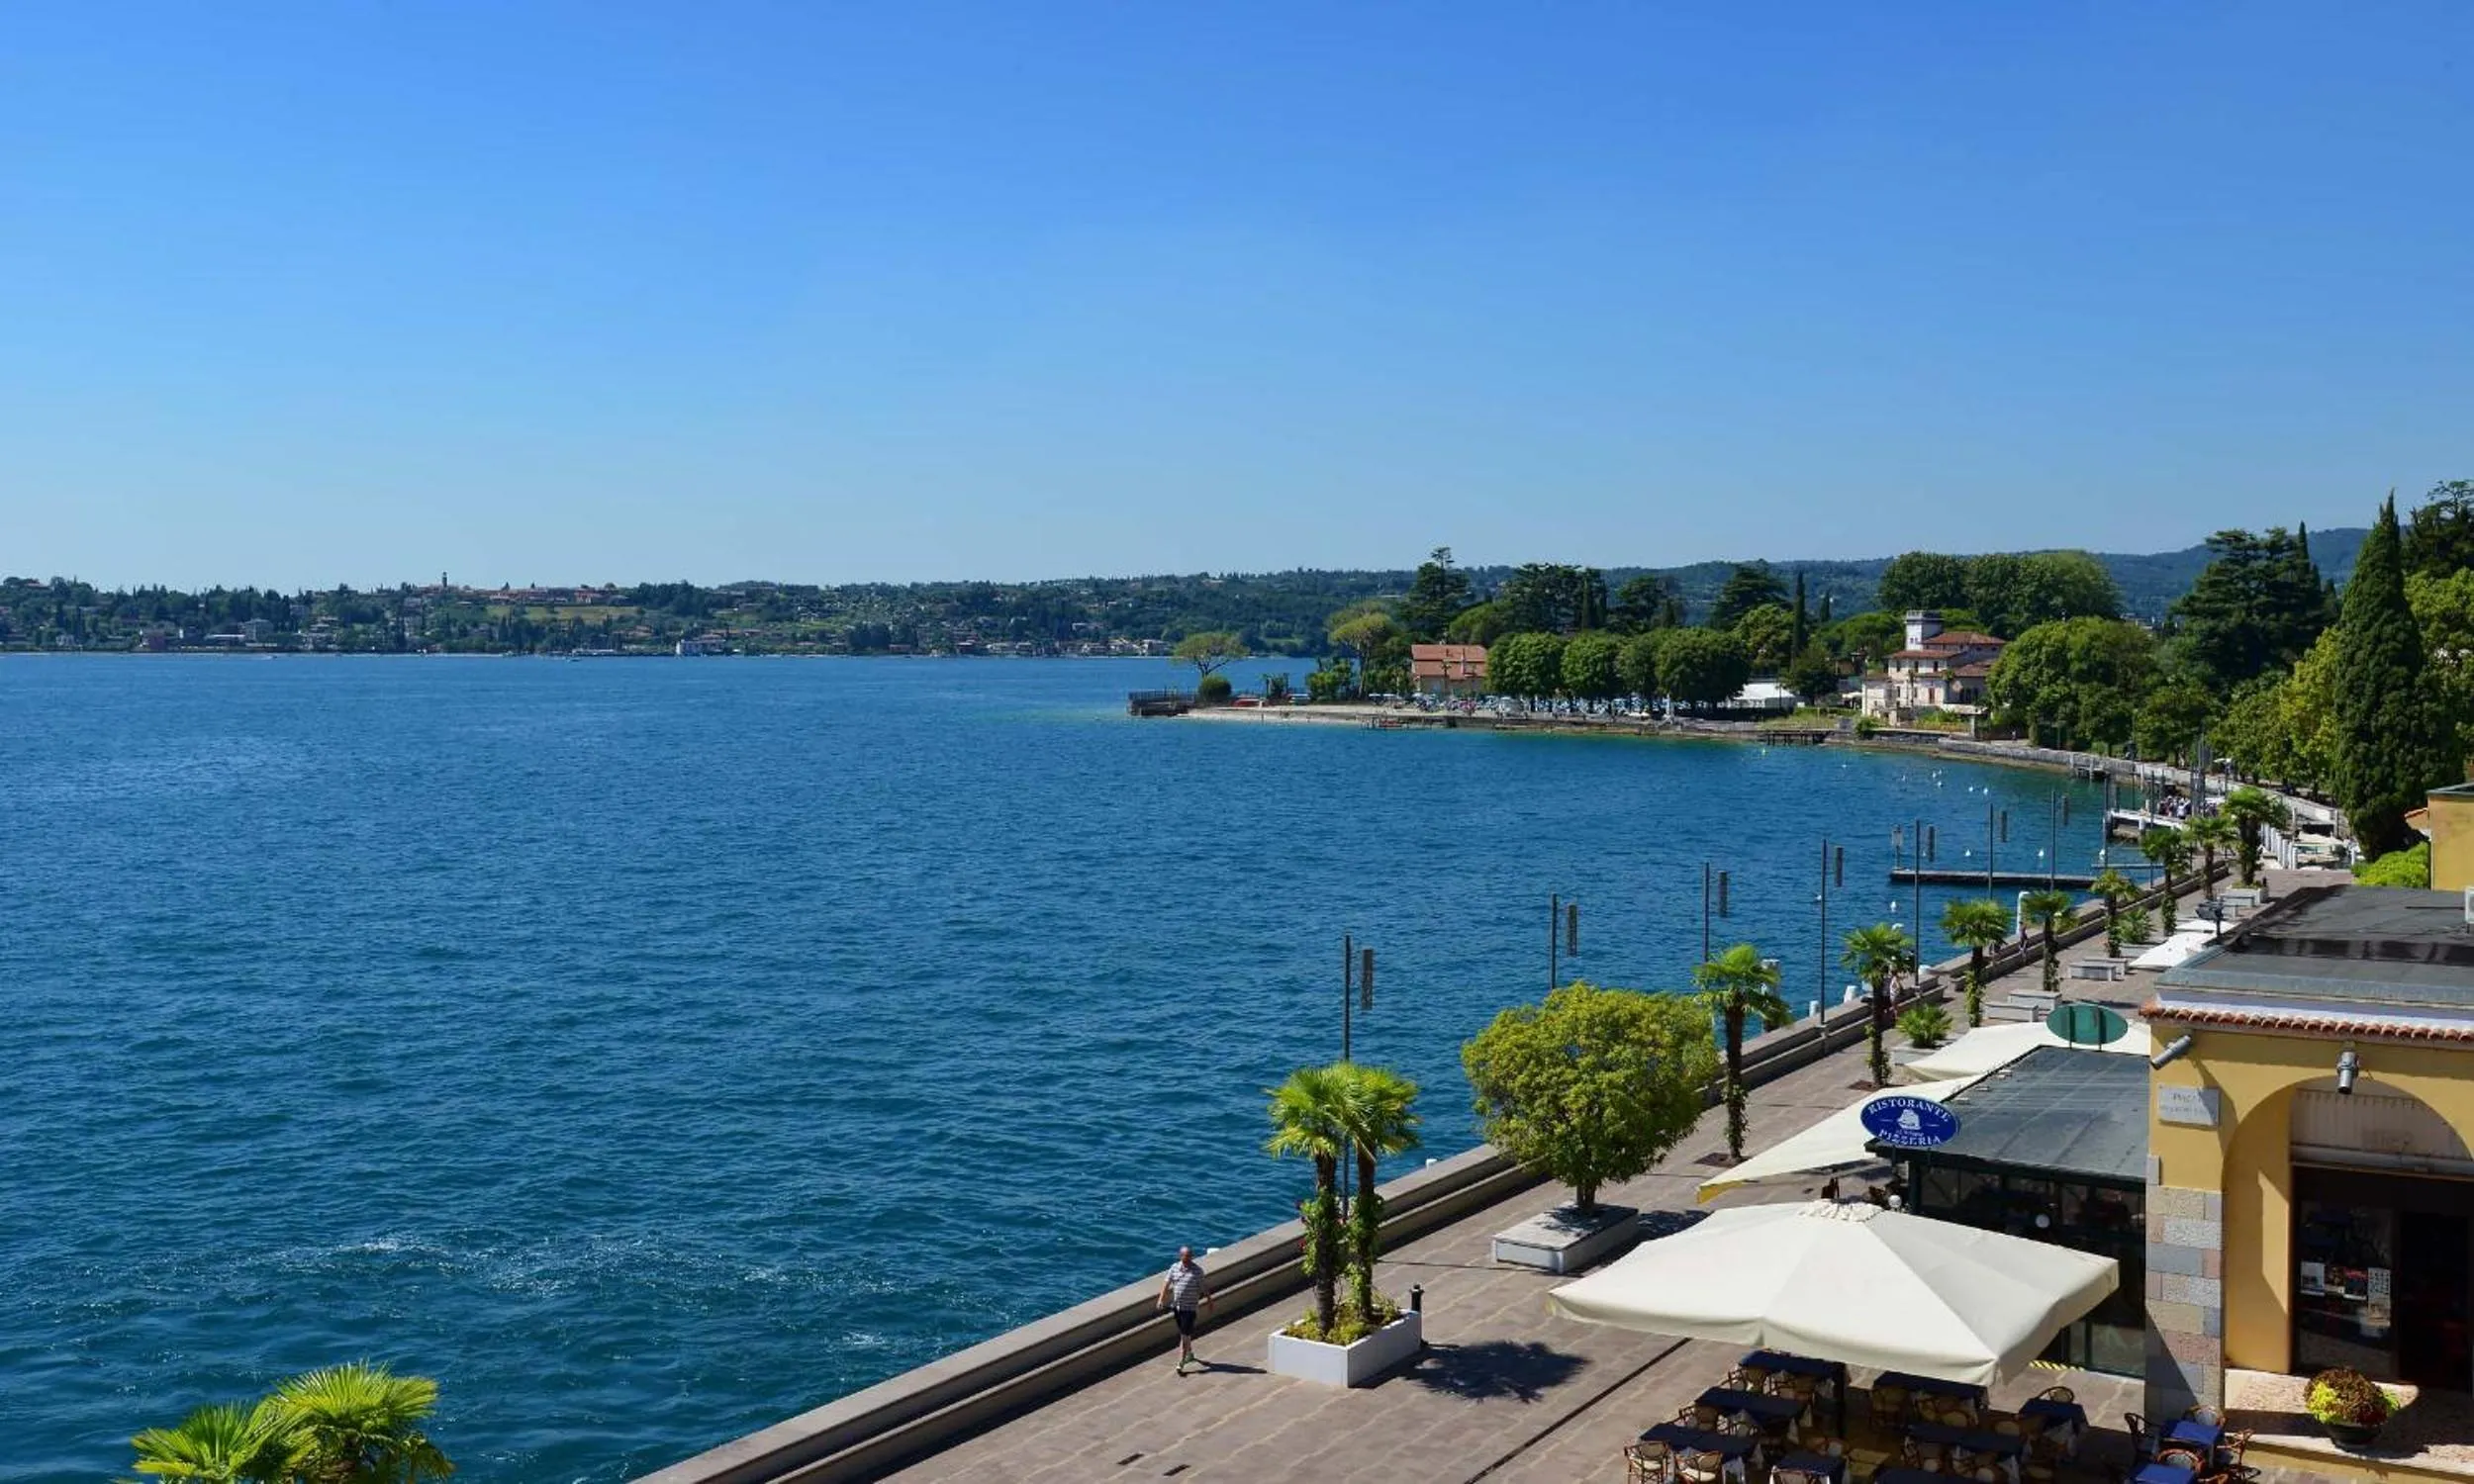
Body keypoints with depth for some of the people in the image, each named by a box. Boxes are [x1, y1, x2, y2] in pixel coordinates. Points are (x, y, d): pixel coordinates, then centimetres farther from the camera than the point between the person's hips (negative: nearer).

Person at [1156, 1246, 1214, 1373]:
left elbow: (1204, 1287, -1)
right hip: (1176, 1305, 5)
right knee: (1182, 1332, 20)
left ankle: (1180, 1364, -7)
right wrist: (1161, 1299, -10)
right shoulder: (1174, 1267, 1)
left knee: (1185, 1335, -8)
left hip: (1189, 1307, -5)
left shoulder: (1197, 1270, -9)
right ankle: (1189, 1354, 42)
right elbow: (1166, 1283, 0)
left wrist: (1209, 1301, 6)